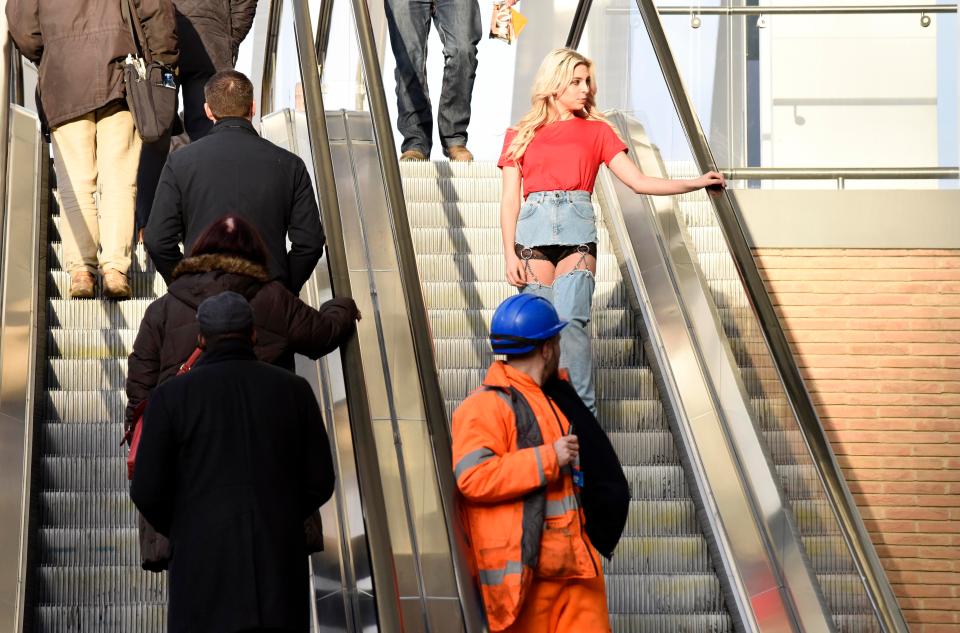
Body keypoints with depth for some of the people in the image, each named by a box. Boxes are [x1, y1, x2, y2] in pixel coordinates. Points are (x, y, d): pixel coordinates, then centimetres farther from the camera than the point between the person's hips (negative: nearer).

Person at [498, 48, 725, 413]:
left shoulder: (596, 131, 16)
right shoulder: (520, 136, 16)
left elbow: (639, 182, 11)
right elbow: (510, 200, 12)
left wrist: (696, 183, 1)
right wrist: (510, 254, 0)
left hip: (577, 232, -1)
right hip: (533, 231, 1)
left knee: (571, 321, -17)